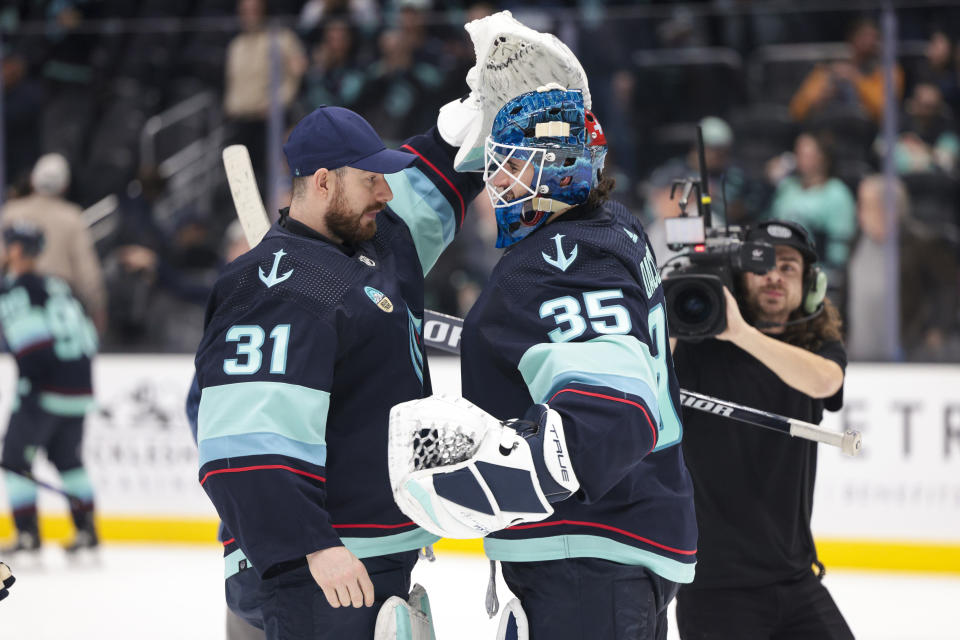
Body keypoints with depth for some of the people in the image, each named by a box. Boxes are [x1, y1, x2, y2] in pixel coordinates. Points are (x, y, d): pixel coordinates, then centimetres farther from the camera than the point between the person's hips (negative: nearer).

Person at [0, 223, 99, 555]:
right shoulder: (58, 288, 18)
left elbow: (32, 343, -19)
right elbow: (88, 335, 19)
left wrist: (28, 384, -15)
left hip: (45, 390, -7)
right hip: (79, 387, 7)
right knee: (66, 455, 21)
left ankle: (27, 531, -4)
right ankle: (86, 529, 20)